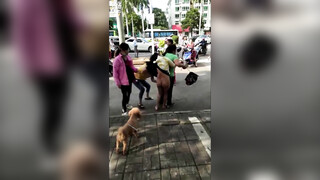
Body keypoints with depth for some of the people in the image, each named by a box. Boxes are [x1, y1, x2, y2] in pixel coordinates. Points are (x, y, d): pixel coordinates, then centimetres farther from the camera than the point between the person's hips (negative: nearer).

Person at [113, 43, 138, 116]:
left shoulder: (128, 57, 6)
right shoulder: (117, 59, -17)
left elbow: (131, 67, 15)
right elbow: (115, 72, -16)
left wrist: (137, 70, -2)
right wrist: (118, 82, -16)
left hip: (130, 79, 8)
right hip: (123, 81, -8)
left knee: (129, 93, 22)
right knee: (124, 95, 0)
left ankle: (126, 104, 47)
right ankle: (124, 110, 16)